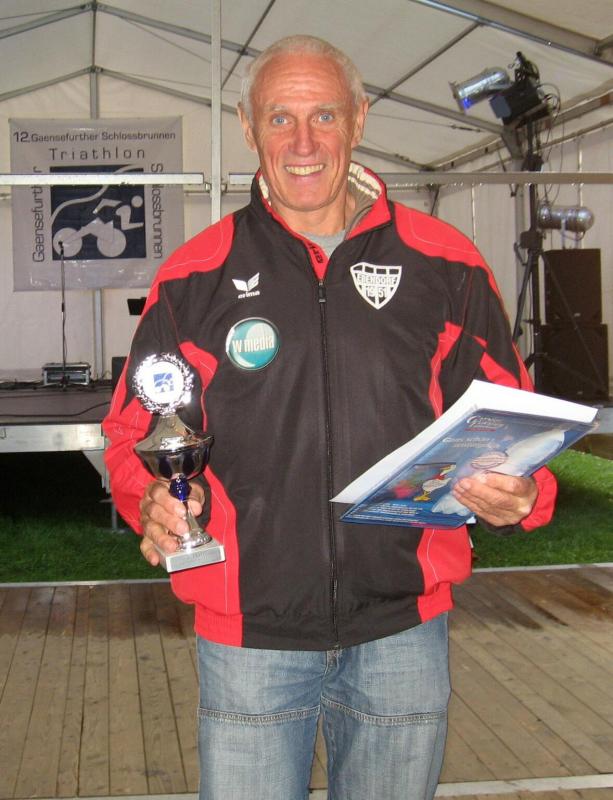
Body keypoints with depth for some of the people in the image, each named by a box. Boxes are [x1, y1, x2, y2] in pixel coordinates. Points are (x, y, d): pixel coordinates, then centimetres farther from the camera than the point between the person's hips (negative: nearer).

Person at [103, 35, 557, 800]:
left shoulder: (444, 264, 0)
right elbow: (135, 430, 6)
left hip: (403, 631, 1)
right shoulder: (196, 275, 1)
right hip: (248, 633, 0)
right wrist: (154, 500, -16)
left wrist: (516, 496, -16)